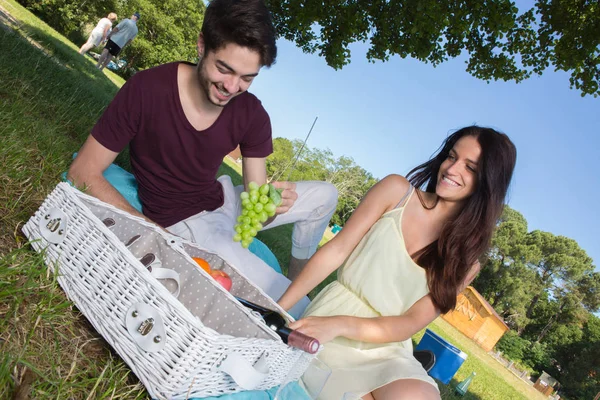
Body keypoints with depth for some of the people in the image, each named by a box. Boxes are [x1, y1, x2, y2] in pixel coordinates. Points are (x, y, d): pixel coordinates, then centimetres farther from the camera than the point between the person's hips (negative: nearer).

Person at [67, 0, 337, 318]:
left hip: (223, 204, 5)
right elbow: (83, 173, -19)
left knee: (325, 195, 5)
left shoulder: (252, 114, -12)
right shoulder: (147, 89, -24)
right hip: (181, 223, -5)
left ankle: (298, 279, 24)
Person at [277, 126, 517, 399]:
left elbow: (412, 323, -6)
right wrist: (277, 308, -11)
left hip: (385, 351, 1)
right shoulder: (397, 190, 1)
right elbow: (335, 251, -4)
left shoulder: (465, 260, 3)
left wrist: (341, 325, -23)